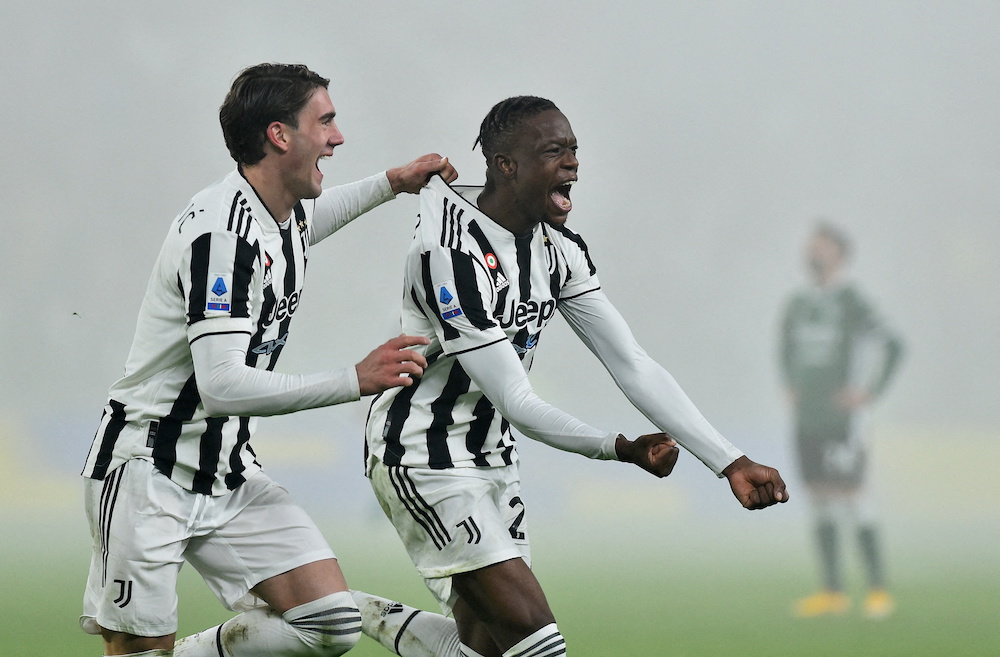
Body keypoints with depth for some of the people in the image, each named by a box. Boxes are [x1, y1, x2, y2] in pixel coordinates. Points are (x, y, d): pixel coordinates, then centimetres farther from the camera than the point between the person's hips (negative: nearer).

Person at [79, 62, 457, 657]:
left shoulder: (285, 217, 6)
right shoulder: (224, 230, -23)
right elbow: (221, 385, -30)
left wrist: (393, 183, 29)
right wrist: (357, 380, -30)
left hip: (230, 474, 8)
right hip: (148, 469, -8)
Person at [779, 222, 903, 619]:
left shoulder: (850, 300, -9)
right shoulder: (798, 303, 12)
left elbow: (891, 345, -13)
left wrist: (869, 392, -13)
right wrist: (790, 386, 21)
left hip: (840, 418, -7)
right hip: (806, 418, 7)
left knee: (852, 493, -9)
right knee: (819, 497, 6)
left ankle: (878, 590, -5)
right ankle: (833, 592, 10)